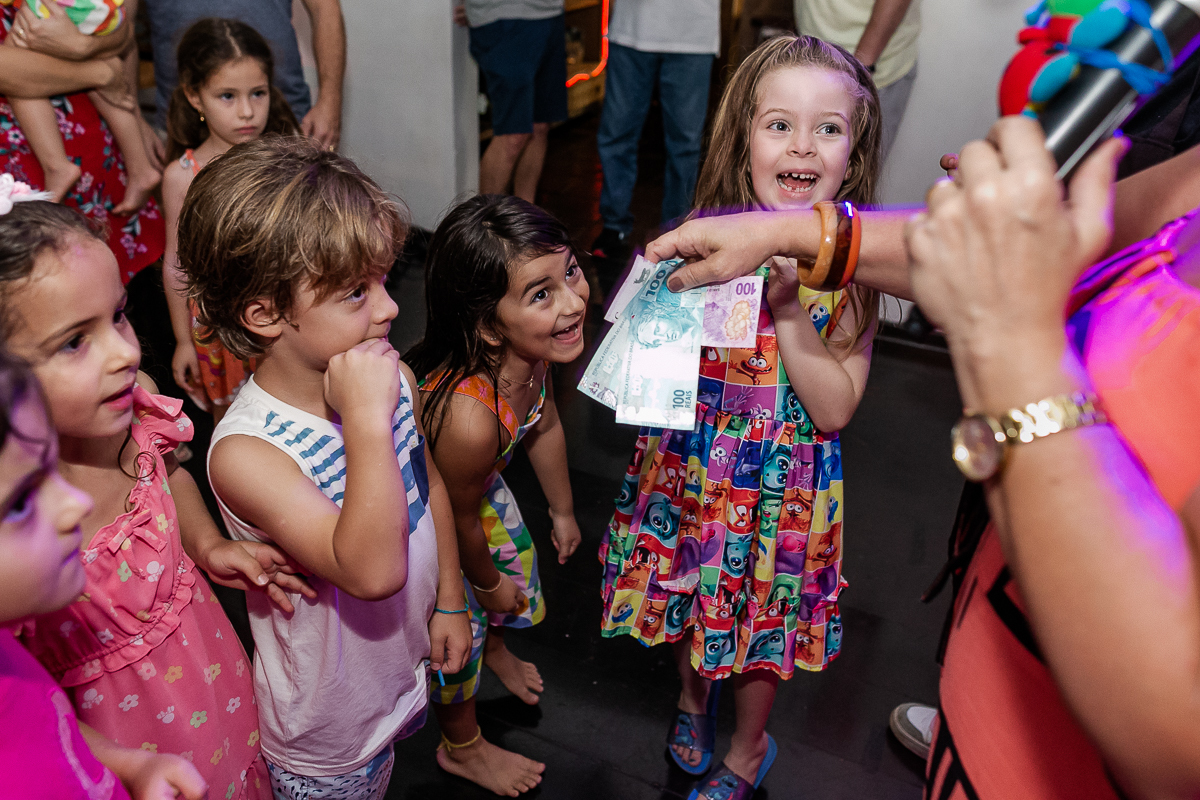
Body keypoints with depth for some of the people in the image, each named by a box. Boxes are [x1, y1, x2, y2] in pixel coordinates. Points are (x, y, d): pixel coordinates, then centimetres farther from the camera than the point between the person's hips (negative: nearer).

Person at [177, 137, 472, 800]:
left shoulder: (392, 377, -13)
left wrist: (450, 603, 9)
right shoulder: (247, 452, -33)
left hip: (407, 668, 6)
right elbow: (372, 571, -41)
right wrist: (367, 420, -43)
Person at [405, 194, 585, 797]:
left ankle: (496, 646, 67)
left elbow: (545, 426, -3)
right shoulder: (469, 417, -47)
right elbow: (460, 521, -26)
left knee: (516, 560, 27)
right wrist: (487, 584, -5)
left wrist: (563, 511, 12)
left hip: (474, 482, 7)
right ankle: (462, 748, 48)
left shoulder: (537, 344, -25)